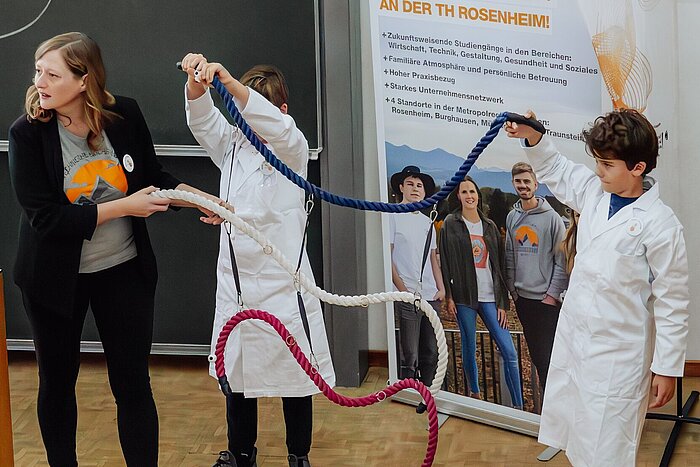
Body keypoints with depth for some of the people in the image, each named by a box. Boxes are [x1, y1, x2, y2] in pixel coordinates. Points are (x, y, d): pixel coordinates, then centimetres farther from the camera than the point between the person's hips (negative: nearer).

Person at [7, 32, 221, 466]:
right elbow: (43, 216, -21)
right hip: (56, 278, -1)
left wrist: (197, 197, -10)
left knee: (133, 382, 5)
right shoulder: (28, 133, -16)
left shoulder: (125, 115, -10)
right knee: (57, 381, 14)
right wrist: (123, 207, -22)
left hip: (124, 271, 1)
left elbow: (153, 176, 7)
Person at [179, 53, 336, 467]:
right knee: (236, 369, 12)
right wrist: (197, 82, -31)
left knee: (294, 370, 5)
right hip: (235, 278, 4)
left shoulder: (293, 150, -4)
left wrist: (230, 83, -41)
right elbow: (203, 119, -7)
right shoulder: (232, 146, 10)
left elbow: (276, 126, -26)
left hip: (283, 281, -4)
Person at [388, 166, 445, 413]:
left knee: (430, 355, 9)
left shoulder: (427, 222, 19)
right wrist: (403, 290, -11)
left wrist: (441, 289, 8)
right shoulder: (394, 217, 0)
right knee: (410, 357, -6)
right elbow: (387, 257, -5)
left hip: (431, 297, 6)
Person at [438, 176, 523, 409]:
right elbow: (445, 261, 0)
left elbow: (499, 266, 10)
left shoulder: (489, 226, 11)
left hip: (489, 296, 2)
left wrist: (502, 302, 4)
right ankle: (474, 394, 21)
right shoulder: (451, 224, 3)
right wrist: (448, 296, -8)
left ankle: (518, 406, -3)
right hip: (464, 295, -2)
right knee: (469, 348, 4)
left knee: (509, 352, -6)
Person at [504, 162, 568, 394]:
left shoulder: (551, 217, -6)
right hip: (521, 297, 6)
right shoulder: (512, 217, 10)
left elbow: (562, 260, -7)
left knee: (547, 357, -8)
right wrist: (513, 289, 8)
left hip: (546, 299, -5)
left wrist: (553, 294, -11)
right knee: (535, 355, 11)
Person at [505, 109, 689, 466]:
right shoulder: (593, 191, 1)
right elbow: (556, 170, 21)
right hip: (572, 341, 7)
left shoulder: (660, 225, -18)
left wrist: (667, 368, -10)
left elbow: (672, 303, -14)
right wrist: (533, 137, 2)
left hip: (617, 358, -7)